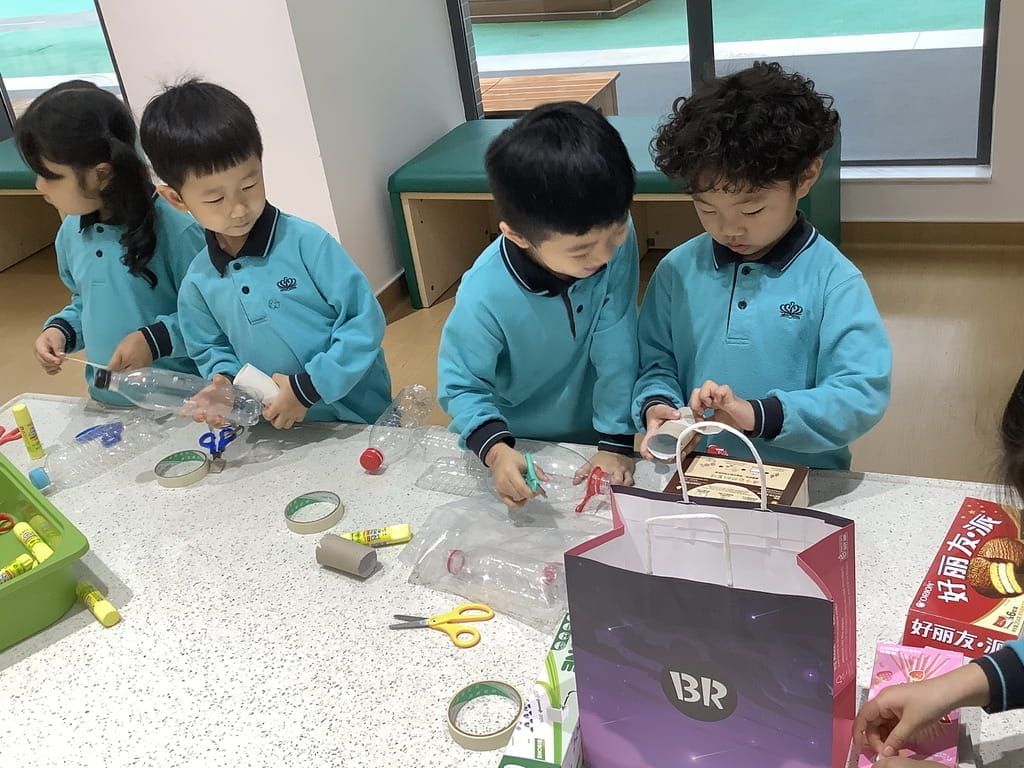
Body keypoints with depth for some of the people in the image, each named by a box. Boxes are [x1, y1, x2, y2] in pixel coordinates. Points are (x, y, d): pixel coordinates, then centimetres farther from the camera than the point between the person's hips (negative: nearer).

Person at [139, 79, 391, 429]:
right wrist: (223, 381, -6)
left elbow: (365, 320, -12)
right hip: (284, 433, 5)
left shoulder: (306, 242, -13)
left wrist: (309, 386, -15)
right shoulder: (198, 285, 0)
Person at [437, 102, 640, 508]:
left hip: (595, 437, 2)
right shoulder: (485, 297, -32)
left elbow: (617, 343, -21)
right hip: (524, 449, -1)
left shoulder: (615, 234, -26)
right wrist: (495, 449, -35)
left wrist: (617, 441, -18)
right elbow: (461, 384, -18)